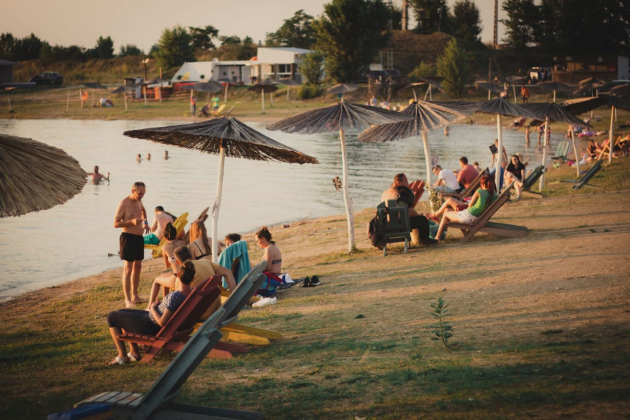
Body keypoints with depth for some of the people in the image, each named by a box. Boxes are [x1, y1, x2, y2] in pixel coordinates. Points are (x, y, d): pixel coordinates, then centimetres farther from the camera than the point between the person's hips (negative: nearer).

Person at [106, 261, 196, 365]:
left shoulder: (175, 296, -35)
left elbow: (162, 322, -31)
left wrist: (152, 308, -15)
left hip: (151, 326, -9)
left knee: (111, 317, 9)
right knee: (121, 312, 28)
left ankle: (122, 356, 11)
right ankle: (134, 352, 28)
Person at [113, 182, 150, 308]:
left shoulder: (138, 201, 10)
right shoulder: (124, 204, -14)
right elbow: (115, 223, -16)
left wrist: (145, 223, 20)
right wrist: (132, 222, -28)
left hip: (139, 237, 9)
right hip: (128, 237, -9)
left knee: (137, 267, 13)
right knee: (128, 269, -8)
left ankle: (135, 296, 23)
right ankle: (127, 300, -7)